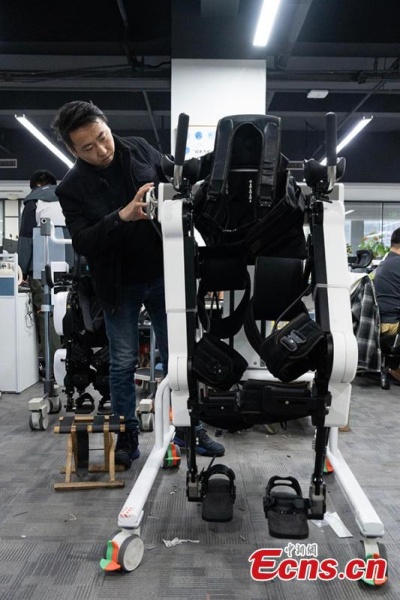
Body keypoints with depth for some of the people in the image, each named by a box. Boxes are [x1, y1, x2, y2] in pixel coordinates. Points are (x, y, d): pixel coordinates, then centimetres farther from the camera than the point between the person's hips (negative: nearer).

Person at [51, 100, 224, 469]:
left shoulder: (139, 150, -2)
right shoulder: (72, 189, -9)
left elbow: (181, 173, 13)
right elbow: (82, 243, -18)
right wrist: (122, 216, -31)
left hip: (163, 275, 2)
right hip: (120, 286, -2)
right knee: (123, 363, 8)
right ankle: (127, 437, 26)